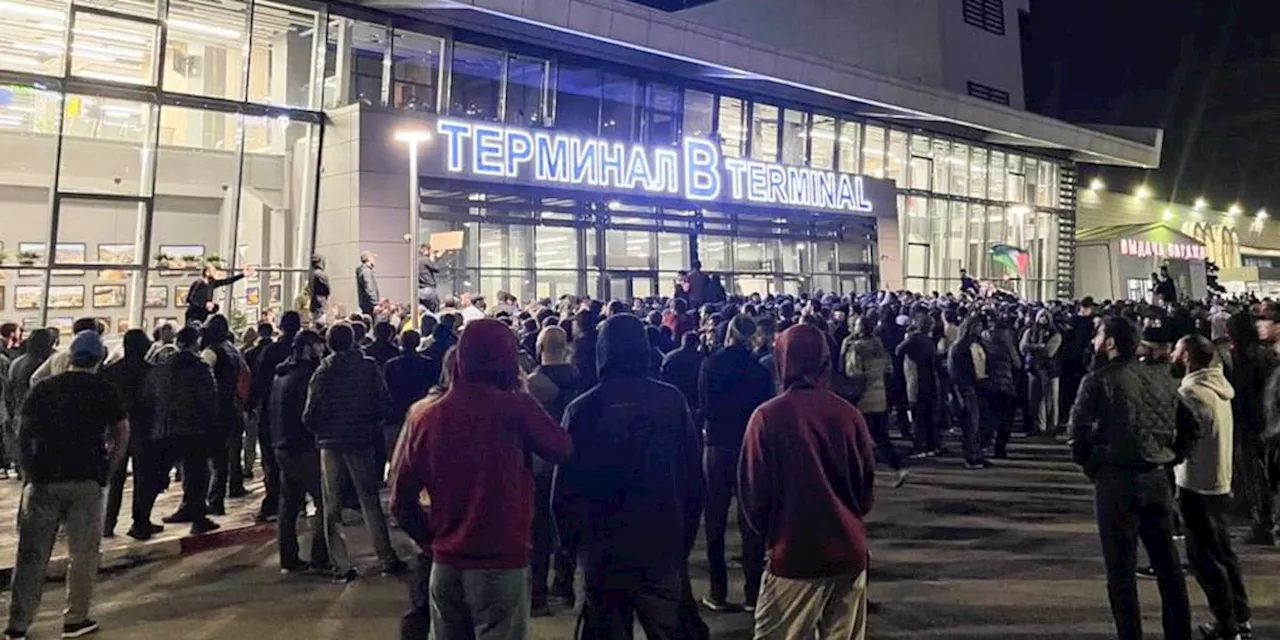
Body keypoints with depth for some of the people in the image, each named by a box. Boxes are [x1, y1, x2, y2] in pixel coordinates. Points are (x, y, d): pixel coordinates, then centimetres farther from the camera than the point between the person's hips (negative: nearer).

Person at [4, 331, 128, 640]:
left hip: (43, 479, 2)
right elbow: (122, 435, 1)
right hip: (86, 480, -2)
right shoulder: (105, 391, 2)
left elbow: (23, 433, 11)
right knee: (82, 553, 8)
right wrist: (108, 467, 12)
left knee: (31, 554, 10)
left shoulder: (43, 389, 8)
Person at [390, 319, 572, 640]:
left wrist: (431, 540, 16)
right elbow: (562, 448, 3)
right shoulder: (516, 408, -13)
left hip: (446, 563, 5)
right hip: (501, 561, -4)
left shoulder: (426, 418, 0)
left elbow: (402, 499, 5)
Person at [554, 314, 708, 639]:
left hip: (603, 550, 0)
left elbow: (565, 485, -5)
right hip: (664, 547, 0)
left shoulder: (582, 409, -9)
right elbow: (694, 476, -3)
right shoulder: (671, 400, -6)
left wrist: (570, 534, 11)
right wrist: (686, 536, 7)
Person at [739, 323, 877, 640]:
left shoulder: (768, 416, -13)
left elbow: (753, 492, -6)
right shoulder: (849, 414, -4)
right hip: (849, 552, 4)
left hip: (795, 554, -3)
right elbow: (867, 486, 7)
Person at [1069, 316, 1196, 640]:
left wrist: (1091, 466, 2)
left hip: (1116, 481, -5)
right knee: (1168, 564, 15)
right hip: (1158, 479, 5)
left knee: (1121, 568, 4)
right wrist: (1168, 458, 16)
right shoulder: (1163, 378, 8)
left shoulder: (1098, 380, -9)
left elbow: (1078, 432, -12)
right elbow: (1188, 428, 10)